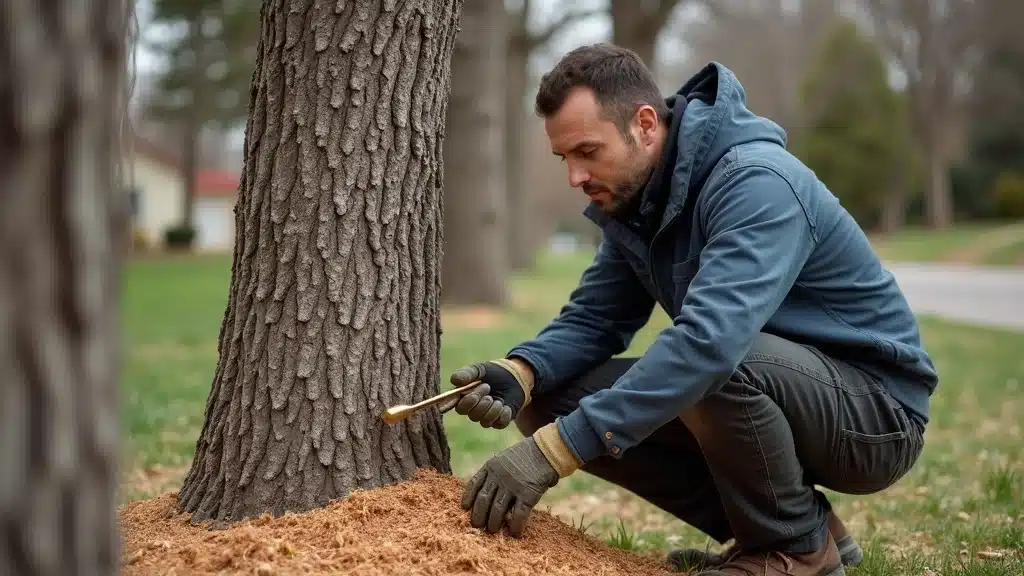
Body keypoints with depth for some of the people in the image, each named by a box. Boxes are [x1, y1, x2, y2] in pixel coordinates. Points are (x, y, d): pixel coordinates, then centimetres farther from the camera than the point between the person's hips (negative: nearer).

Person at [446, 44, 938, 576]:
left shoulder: (755, 183, -27)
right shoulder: (631, 199, 2)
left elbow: (710, 341, -40)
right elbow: (592, 319, 1)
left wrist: (555, 450, -42)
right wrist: (517, 373, -22)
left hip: (877, 412, -8)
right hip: (767, 392, 8)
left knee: (718, 367, -39)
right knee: (547, 399, -5)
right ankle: (759, 528, 5)